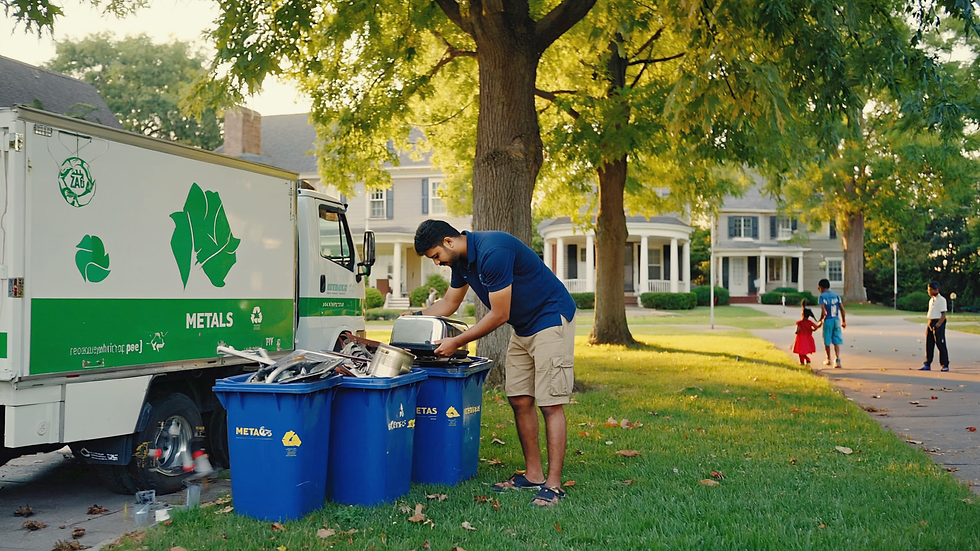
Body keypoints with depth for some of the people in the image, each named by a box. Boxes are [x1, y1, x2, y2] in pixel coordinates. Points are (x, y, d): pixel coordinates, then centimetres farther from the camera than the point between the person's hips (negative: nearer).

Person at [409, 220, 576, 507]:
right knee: (519, 400, 7)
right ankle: (533, 474, 15)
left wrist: (456, 342, -16)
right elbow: (448, 304, 21)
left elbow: (499, 315, -22)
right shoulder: (462, 260, 5)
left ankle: (553, 484, -6)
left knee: (550, 403, -10)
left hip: (551, 320, -10)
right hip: (523, 328, 10)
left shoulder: (493, 252, -26)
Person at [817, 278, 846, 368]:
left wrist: (821, 320, -1)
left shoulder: (822, 297, -7)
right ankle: (837, 360, -11)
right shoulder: (836, 295, 6)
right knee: (836, 341, 3)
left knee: (827, 341, 12)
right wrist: (844, 320, 11)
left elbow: (824, 311, -15)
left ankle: (828, 360, 24)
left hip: (828, 321, -4)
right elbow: (842, 309, 3)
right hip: (836, 320, 4)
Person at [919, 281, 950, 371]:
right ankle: (927, 365, 12)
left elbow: (943, 314, -12)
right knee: (929, 344, 8)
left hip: (938, 324, -8)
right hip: (930, 323, 8)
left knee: (941, 344, -4)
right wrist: (929, 323, 12)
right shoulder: (931, 300, 16)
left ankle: (945, 365, 3)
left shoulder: (941, 299, -8)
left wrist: (938, 324, -21)